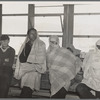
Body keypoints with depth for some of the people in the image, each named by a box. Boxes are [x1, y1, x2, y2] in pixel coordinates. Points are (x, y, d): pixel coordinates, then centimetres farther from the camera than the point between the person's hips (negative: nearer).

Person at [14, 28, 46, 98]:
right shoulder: (25, 45, 16)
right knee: (27, 92, 5)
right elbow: (20, 57, 16)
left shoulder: (40, 44, 5)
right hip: (25, 70, 4)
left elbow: (41, 58, -3)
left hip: (34, 70, -4)